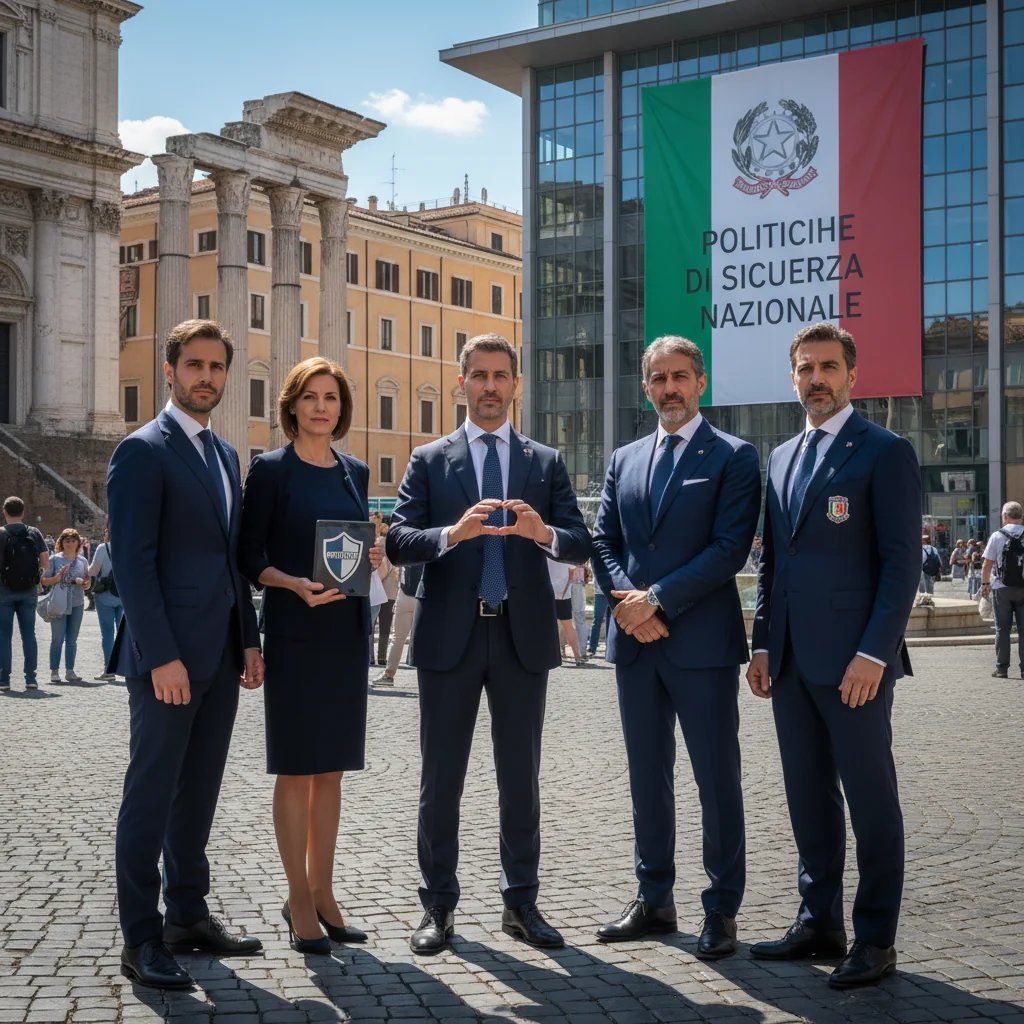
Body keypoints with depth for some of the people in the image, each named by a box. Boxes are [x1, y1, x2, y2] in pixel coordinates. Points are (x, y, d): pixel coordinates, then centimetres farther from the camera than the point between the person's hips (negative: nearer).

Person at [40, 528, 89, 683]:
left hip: (77, 604, 4)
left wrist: (84, 583, -7)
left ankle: (70, 671, 13)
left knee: (72, 639, 8)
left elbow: (88, 582, 16)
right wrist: (58, 577, -16)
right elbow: (44, 581, 0)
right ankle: (54, 671, 2)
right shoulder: (55, 559, 0)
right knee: (57, 639, -4)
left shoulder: (82, 561, 10)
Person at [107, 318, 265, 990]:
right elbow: (133, 562, -14)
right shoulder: (143, 452, -7)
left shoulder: (225, 455, 17)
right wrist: (162, 656, -19)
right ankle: (142, 940, 6)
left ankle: (188, 916, 23)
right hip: (168, 654, -8)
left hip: (221, 655, 8)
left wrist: (249, 640, 13)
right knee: (152, 795, -1)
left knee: (199, 791, 13)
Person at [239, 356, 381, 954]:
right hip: (295, 632, -5)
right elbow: (249, 555, -6)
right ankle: (299, 899, 8)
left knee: (332, 768, 10)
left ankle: (323, 892, 18)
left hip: (347, 629, 5)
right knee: (296, 768, 0)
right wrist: (297, 583, -21)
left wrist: (372, 558, -3)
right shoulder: (272, 470, -4)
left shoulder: (355, 472, 12)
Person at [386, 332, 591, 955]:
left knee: (521, 779, 8)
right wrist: (453, 533, -24)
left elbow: (582, 544, 1)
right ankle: (439, 906, 15)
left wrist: (544, 532, -21)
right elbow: (398, 543, -5)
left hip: (522, 635, 1)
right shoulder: (429, 461, 7)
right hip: (450, 636, -1)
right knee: (441, 780, 5)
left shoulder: (546, 462, 10)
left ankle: (521, 903, 19)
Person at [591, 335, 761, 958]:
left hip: (702, 640, -5)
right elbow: (605, 541, 12)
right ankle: (655, 900, 24)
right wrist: (625, 601, -7)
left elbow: (730, 548, -12)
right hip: (635, 641, 6)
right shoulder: (625, 460, 14)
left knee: (717, 779, 1)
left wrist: (657, 599, -15)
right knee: (648, 777, 13)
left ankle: (722, 910, 11)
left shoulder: (733, 457, -3)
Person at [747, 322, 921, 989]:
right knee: (809, 797, 12)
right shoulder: (781, 459, 17)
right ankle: (819, 923, 23)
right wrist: (764, 644, 12)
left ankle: (875, 941, 10)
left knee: (871, 798, 2)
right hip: (792, 659, 7)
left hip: (853, 659, -7)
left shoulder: (885, 452, -5)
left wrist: (873, 653, -17)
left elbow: (902, 560, -11)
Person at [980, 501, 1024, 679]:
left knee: (1002, 628, 6)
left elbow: (987, 564, -5)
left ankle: (1001, 668, 6)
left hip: (1002, 589, -1)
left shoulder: (998, 536, -4)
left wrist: (985, 584, 6)